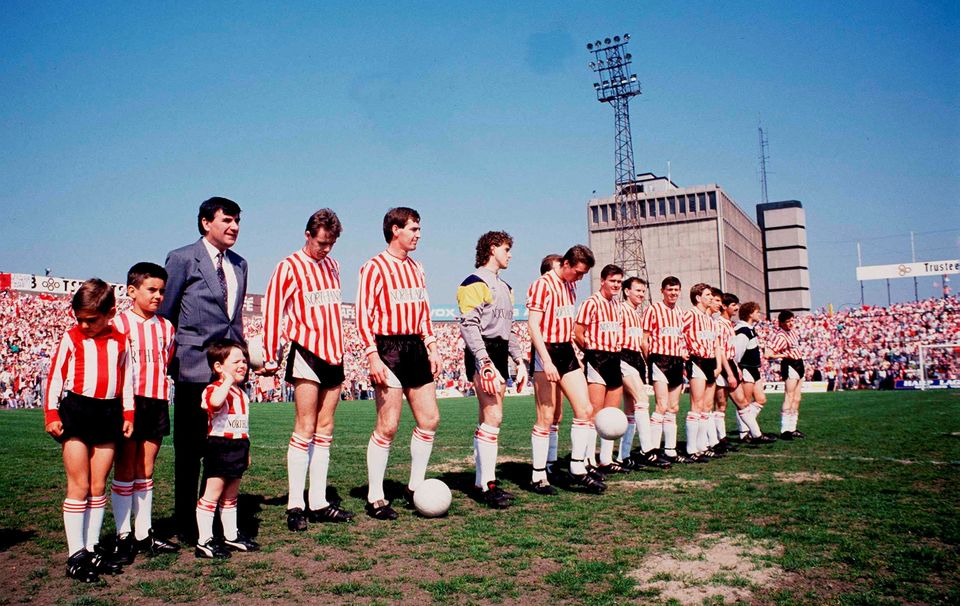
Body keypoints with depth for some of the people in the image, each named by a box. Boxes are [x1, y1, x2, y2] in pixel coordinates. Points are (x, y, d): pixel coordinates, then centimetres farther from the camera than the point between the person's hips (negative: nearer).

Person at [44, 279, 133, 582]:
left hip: (109, 413, 3)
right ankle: (76, 554, 5)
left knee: (98, 486, 8)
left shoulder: (120, 341, 7)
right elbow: (55, 376, 1)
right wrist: (51, 414, -6)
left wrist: (128, 414, 10)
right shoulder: (71, 339, 0)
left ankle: (92, 548, 17)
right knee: (79, 486, -2)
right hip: (76, 411, -3)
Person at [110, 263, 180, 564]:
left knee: (145, 472, 12)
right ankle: (123, 537, 11)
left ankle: (144, 534, 20)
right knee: (126, 471, 3)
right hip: (129, 403, -5)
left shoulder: (166, 326, 10)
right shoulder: (120, 323, -6)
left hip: (157, 403, 5)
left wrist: (163, 397, 8)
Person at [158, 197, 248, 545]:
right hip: (195, 366, -5)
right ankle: (187, 525, 14)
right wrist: (168, 361, -2)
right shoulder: (182, 259, -3)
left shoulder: (239, 264, 15)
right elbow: (164, 313, -1)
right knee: (190, 448, 4)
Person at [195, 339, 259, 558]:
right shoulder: (214, 389, -13)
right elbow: (215, 402, -40)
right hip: (219, 448, -8)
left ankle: (231, 536, 27)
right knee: (211, 495, -3)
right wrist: (228, 380, -27)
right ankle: (204, 542, 4)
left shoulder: (241, 394, 15)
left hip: (238, 449, 8)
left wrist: (246, 451, 23)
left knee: (230, 497, 18)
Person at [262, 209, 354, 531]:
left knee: (325, 429, 8)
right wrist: (270, 357, -9)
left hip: (333, 354, 7)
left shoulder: (332, 265, 14)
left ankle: (319, 504, 13)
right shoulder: (289, 267, -5)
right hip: (306, 352, -6)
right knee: (305, 428, -7)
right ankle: (295, 506, 0)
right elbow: (272, 311, -7)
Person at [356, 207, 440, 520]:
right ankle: (375, 498, 7)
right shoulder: (375, 267, -7)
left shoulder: (416, 268, 16)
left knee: (429, 419, 7)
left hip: (416, 348, 8)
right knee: (387, 426, -5)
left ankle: (415, 488, 21)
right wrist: (372, 355, -19)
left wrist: (431, 346, 14)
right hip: (388, 348, -8)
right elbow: (363, 314, -12)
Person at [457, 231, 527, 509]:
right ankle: (488, 483, -11)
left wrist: (519, 361, 17)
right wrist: (485, 362, -24)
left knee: (489, 418, 9)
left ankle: (481, 481, 15)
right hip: (482, 353, -9)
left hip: (500, 353, 9)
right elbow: (469, 325, -16)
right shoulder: (474, 283, -7)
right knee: (493, 416, -15)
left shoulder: (505, 287, 22)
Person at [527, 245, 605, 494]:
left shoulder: (570, 287, 14)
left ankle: (578, 470, 14)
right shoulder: (543, 285, -12)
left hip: (567, 351, 8)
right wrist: (546, 361, -25)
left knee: (585, 410, 4)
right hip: (547, 351, -8)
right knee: (546, 418, -4)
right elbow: (533, 325, -18)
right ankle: (538, 477, 6)